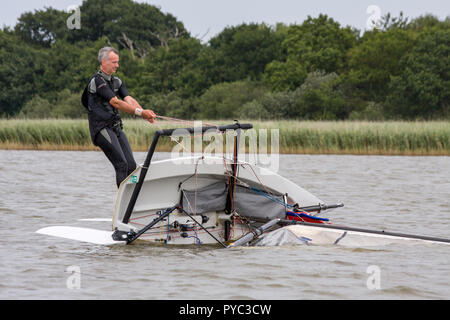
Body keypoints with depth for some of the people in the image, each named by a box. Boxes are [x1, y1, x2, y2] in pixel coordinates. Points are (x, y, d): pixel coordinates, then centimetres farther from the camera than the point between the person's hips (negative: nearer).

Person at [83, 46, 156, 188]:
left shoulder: (116, 81, 16)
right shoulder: (97, 81, -11)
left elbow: (129, 99, 2)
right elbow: (115, 102, -19)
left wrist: (145, 112, -17)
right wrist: (140, 112, -25)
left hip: (116, 127, 8)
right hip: (101, 128, -8)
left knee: (131, 165, 0)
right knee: (121, 165, -16)